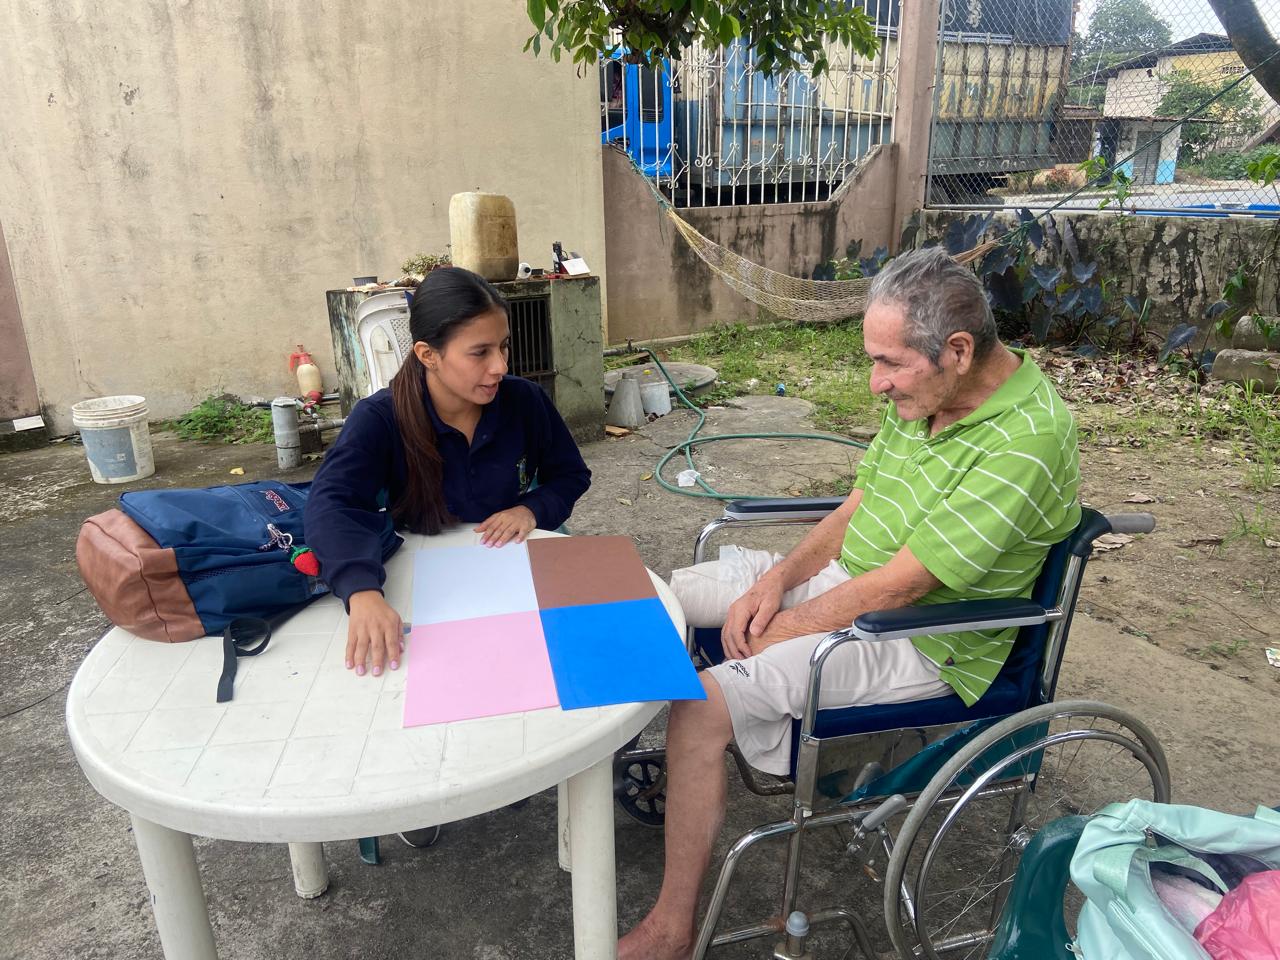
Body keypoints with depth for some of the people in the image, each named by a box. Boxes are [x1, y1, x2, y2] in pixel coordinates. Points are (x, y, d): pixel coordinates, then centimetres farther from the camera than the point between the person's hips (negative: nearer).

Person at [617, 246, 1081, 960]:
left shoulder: (1027, 440, -26)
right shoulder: (922, 396, 0)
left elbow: (902, 585, -25)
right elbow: (856, 508, 9)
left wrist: (786, 629, -15)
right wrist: (780, 576, -6)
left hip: (919, 640, -9)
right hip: (840, 578, 9)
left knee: (703, 706, -24)